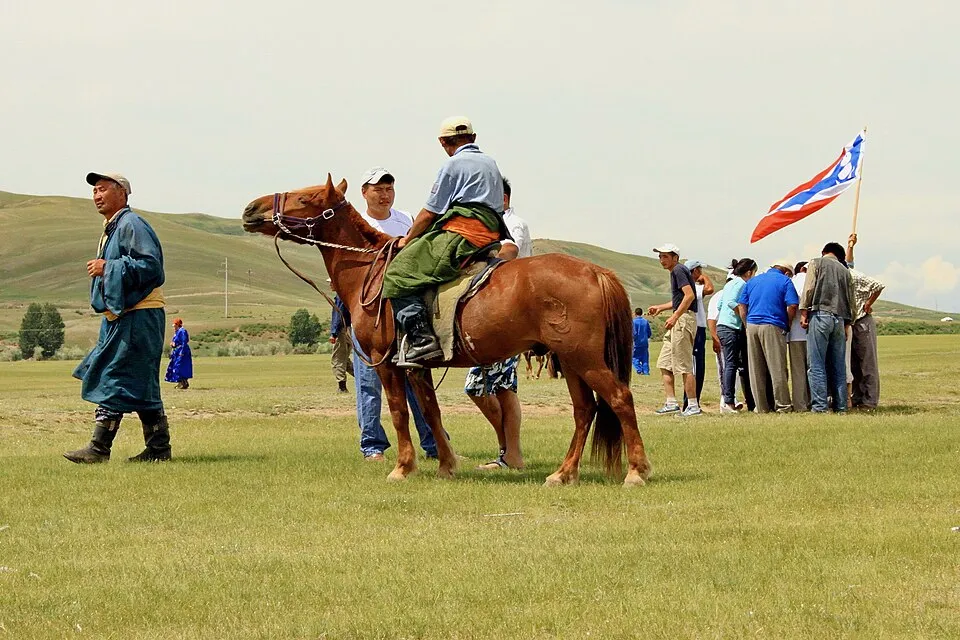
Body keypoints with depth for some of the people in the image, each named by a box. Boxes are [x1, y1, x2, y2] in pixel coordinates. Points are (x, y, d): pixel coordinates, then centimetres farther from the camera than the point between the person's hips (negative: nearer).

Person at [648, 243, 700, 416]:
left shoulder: (678, 270, -11)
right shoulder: (675, 272, 20)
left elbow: (689, 295, -22)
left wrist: (674, 316, -26)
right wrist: (660, 307, 32)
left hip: (684, 318, -11)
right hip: (678, 320, 11)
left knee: (684, 366, -9)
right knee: (664, 363, 11)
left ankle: (693, 406, -7)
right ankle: (671, 403, 12)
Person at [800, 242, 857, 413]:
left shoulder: (816, 263, 7)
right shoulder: (845, 271, 19)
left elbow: (809, 288, -5)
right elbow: (852, 301, 18)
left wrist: (803, 313, -5)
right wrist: (847, 324, 24)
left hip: (820, 316, -4)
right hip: (840, 319, 4)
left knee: (817, 365, -6)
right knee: (838, 365, 7)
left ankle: (819, 406, -12)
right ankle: (840, 405, 6)